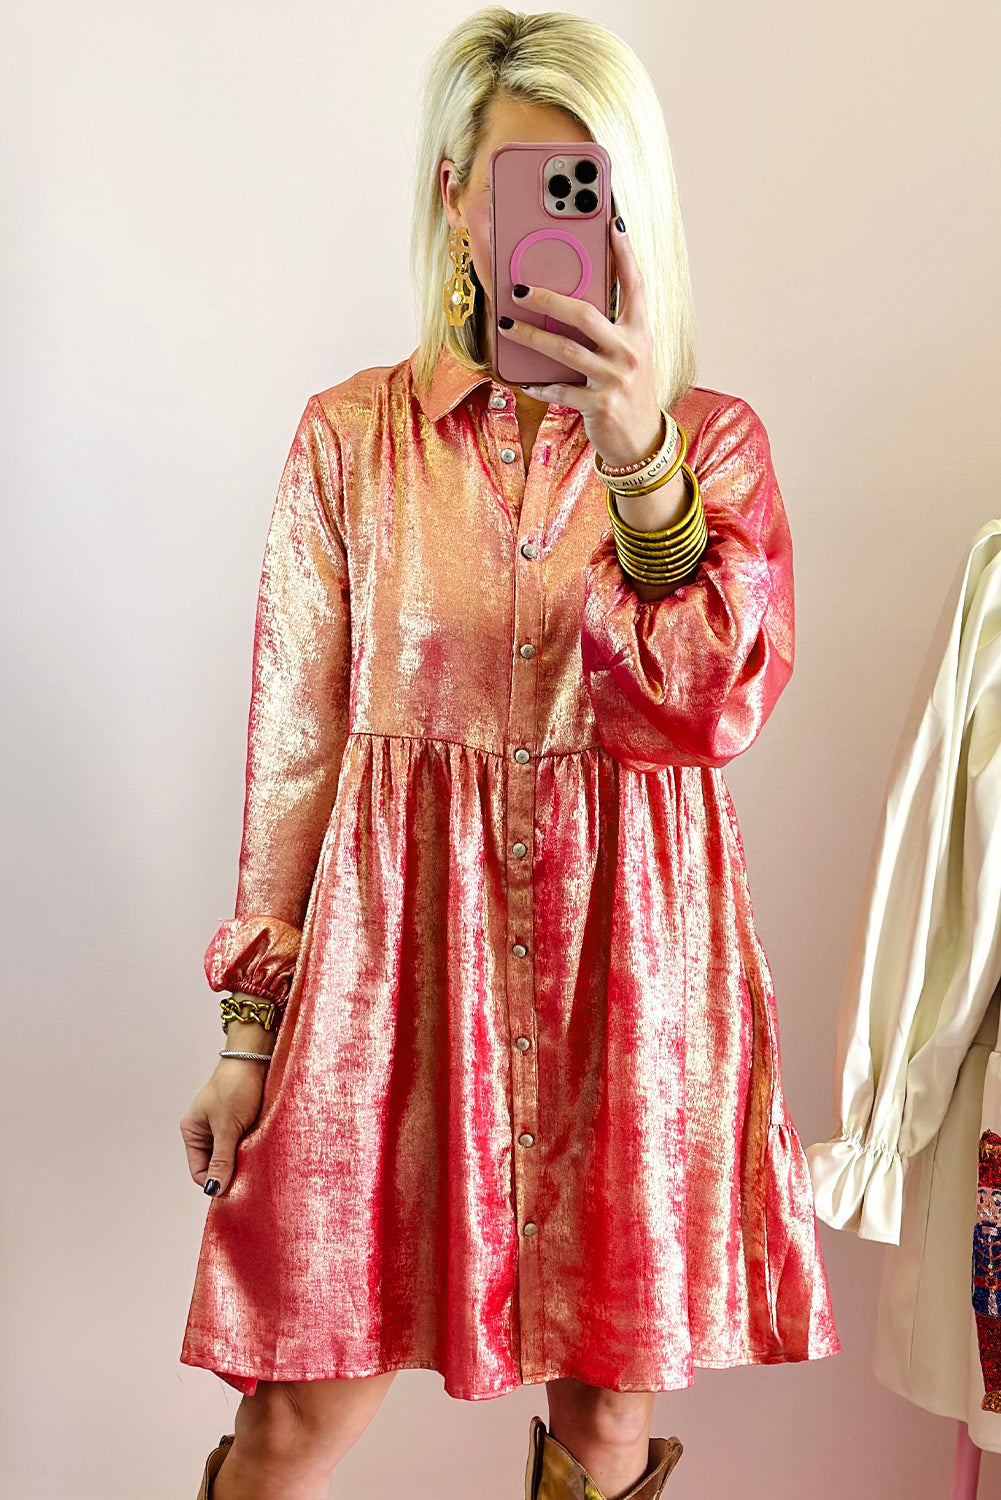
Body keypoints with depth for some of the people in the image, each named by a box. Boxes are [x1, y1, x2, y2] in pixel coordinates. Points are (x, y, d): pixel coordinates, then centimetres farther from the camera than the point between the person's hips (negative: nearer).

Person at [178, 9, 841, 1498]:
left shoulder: (715, 436, 3)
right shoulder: (351, 436, 3)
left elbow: (717, 707, -13)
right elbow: (295, 738, 4)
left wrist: (638, 459, -26)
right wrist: (250, 1020, 3)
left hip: (627, 959, 1)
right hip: (396, 943, 0)